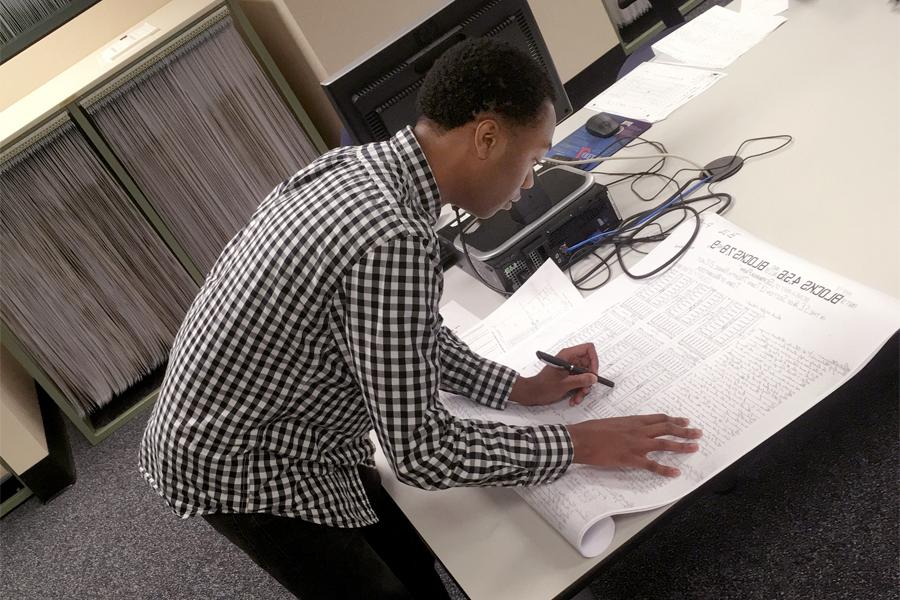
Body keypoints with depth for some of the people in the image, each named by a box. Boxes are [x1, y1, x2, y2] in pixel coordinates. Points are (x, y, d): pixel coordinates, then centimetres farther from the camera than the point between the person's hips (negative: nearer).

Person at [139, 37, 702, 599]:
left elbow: (407, 331, 7)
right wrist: (576, 443, -17)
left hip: (249, 429, 8)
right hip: (236, 465, -8)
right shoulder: (391, 241, -36)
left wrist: (520, 388, 2)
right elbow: (422, 452, -28)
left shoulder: (359, 166, -6)